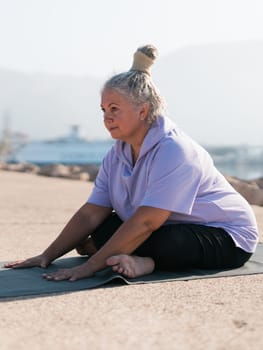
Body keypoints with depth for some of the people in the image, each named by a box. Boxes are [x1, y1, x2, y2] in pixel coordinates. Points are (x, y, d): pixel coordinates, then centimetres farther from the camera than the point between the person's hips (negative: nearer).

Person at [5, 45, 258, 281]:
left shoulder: (174, 152, -27)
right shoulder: (117, 154, 0)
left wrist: (91, 266, -32)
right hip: (170, 227, 8)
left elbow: (145, 222, -32)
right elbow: (90, 214, -2)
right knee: (102, 231, -10)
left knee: (164, 244, -37)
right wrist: (48, 256, -9)